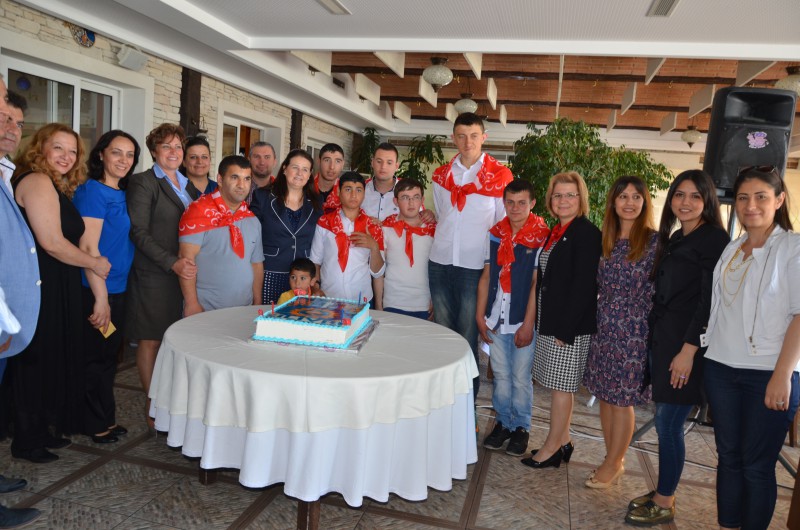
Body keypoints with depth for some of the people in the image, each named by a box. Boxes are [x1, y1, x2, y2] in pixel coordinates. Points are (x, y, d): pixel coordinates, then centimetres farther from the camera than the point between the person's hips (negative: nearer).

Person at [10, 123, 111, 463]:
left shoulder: (56, 186, 16)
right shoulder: (37, 182, -14)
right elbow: (52, 242, -20)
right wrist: (95, 263, -9)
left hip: (54, 290, 10)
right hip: (40, 290, -10)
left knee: (50, 359, 17)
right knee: (36, 361, 3)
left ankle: (40, 431, 32)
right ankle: (27, 442, 19)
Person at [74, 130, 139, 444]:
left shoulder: (120, 193, 10)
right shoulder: (93, 191, -15)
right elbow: (88, 247, -19)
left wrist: (110, 296, 11)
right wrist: (101, 297, -20)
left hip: (116, 288, 8)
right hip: (97, 290, -8)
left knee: (108, 356, 17)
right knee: (97, 358, 5)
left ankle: (103, 420, 31)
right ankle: (98, 425, 20)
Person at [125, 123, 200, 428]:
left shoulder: (188, 185, 16)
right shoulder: (143, 183, -4)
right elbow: (139, 233, -11)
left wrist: (187, 264, 6)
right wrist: (172, 262, -21)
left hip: (185, 273, 6)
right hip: (153, 275, -5)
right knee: (152, 341, 2)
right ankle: (153, 407, 14)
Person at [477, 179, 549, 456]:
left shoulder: (541, 236, -8)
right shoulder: (495, 233, 5)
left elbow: (537, 283, -10)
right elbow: (486, 276, 8)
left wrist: (528, 324, -11)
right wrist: (480, 315, 5)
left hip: (523, 321, -4)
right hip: (496, 319, 4)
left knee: (521, 377, 7)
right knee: (500, 375, 14)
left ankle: (521, 427, 24)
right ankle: (502, 422, 30)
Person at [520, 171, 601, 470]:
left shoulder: (587, 233, -13)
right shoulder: (556, 232, 13)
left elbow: (584, 286, -18)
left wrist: (565, 330, -19)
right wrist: (542, 322, 12)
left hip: (570, 324, -8)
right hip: (549, 321, 9)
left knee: (561, 386, 2)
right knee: (559, 386, 16)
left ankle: (553, 448, 14)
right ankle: (563, 441, 28)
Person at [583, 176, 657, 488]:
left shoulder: (654, 241, -9)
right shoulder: (606, 240, 8)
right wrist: (598, 319, 10)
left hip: (634, 332, -6)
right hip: (604, 329, 6)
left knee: (622, 398, 4)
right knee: (604, 395, 12)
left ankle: (612, 464, 21)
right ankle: (614, 460, 28)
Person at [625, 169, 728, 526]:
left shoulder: (714, 239, -10)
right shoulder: (674, 238, 14)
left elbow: (709, 300, -16)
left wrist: (688, 350, -20)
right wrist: (655, 336, 13)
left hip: (686, 343, -8)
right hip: (661, 338, 8)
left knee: (668, 423, -1)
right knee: (666, 422, 14)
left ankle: (665, 504, 13)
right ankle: (662, 492, 26)